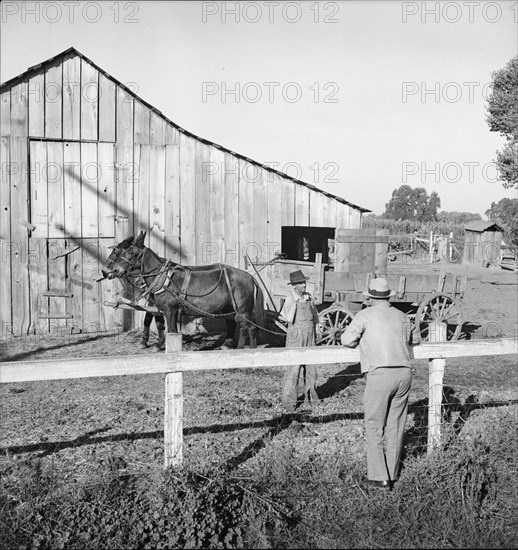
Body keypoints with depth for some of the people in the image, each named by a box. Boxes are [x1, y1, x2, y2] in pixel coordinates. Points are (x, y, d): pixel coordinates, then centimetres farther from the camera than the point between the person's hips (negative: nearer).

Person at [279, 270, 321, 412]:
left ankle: (310, 396, 27)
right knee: (294, 369, -4)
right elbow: (288, 318, -26)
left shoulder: (309, 297, 4)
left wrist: (315, 330, 16)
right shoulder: (290, 300, -12)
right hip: (295, 338, -5)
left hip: (310, 337, 5)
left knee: (311, 368, 12)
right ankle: (289, 401, 5)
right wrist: (295, 301, -27)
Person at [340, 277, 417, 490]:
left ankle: (379, 477, 2)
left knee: (374, 427, 4)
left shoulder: (366, 315, 2)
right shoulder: (402, 317, 16)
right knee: (396, 426, 14)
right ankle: (392, 474, 23)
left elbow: (347, 340, 4)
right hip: (404, 373, 5)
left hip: (380, 374, -5)